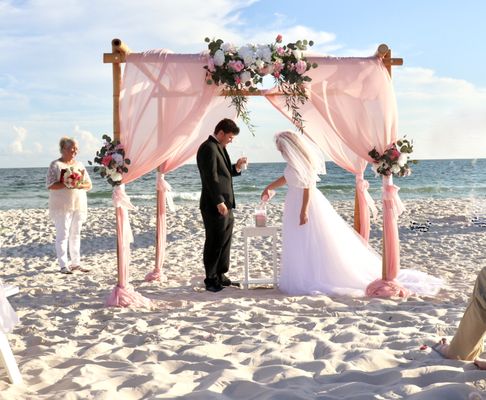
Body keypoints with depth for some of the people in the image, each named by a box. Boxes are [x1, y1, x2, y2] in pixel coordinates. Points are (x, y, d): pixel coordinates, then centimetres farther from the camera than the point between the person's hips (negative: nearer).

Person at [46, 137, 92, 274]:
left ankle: (76, 263, 16)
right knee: (63, 234, -5)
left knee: (76, 234, 10)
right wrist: (67, 184, -22)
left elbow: (89, 185, 11)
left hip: (79, 205, 6)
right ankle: (63, 265, -2)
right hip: (62, 206, -6)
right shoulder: (56, 165, -4)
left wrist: (80, 185, -10)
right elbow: (50, 185, -13)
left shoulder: (79, 165, 13)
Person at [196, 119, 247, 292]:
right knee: (214, 243, -1)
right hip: (215, 206, -10)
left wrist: (236, 167, 6)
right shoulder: (208, 148, -15)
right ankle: (211, 280, 9)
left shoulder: (219, 147, 17)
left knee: (224, 241, 15)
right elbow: (211, 177, -21)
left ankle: (220, 276, 25)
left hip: (225, 205, 10)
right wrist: (219, 202, -24)